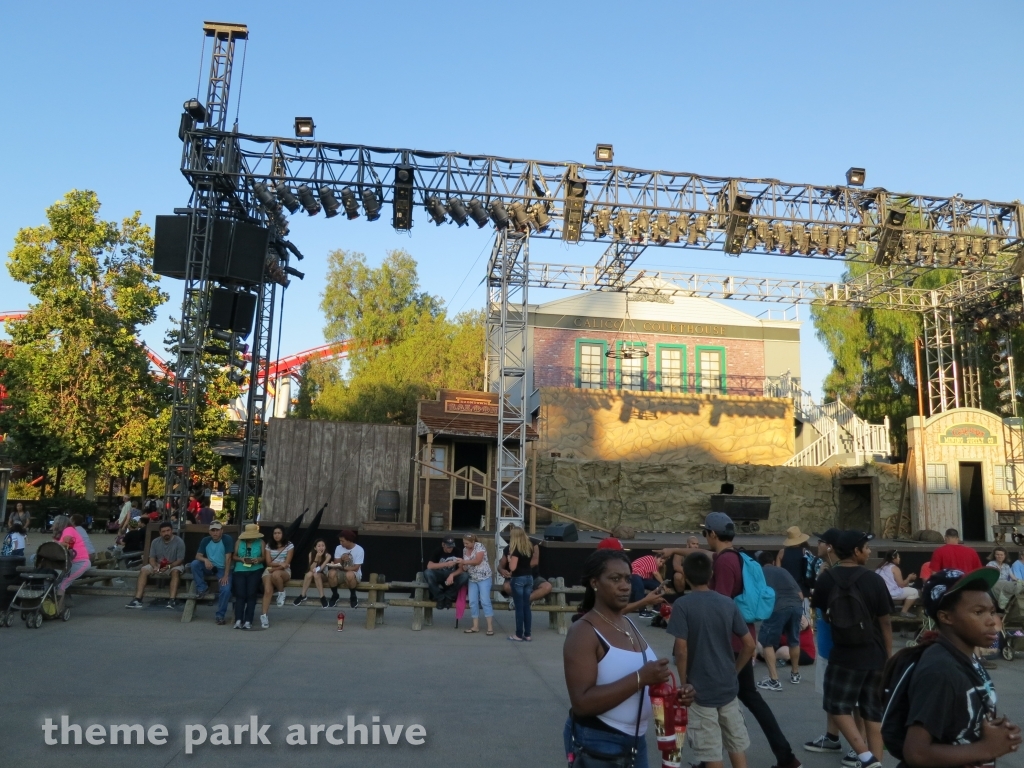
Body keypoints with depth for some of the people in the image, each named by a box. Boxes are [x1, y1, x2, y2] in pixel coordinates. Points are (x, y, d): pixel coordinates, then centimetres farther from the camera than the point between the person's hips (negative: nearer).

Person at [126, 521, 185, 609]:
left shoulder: (179, 542, -14)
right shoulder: (155, 542, -1)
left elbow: (180, 560, -15)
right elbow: (152, 558, -1)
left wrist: (169, 566, -31)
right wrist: (155, 567, -22)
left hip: (174, 565, -4)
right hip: (158, 565, 4)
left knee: (175, 571, -38)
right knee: (143, 570, -22)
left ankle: (172, 600, -47)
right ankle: (137, 599, -28)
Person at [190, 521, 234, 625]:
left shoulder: (227, 539, -13)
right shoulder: (205, 540, 1)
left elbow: (228, 558, -17)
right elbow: (198, 555, -4)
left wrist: (226, 576, -23)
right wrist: (205, 559, -29)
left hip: (222, 569, -4)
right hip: (209, 567, 4)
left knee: (226, 589, -27)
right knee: (194, 564, -24)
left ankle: (220, 614, -10)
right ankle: (202, 588, -8)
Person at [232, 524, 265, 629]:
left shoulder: (261, 542, 11)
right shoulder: (239, 542, 13)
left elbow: (264, 557, 7)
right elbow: (234, 556, 11)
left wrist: (258, 559, -15)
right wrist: (241, 559, -9)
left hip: (255, 571, -1)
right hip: (240, 571, 1)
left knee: (251, 594, -18)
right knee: (240, 594, -17)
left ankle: (248, 621, -19)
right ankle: (238, 620, -21)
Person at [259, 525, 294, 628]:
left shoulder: (289, 545, 2)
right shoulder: (269, 546, 10)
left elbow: (286, 563, -4)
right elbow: (268, 563, 3)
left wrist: (275, 568, -15)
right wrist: (279, 563, -15)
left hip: (284, 571, -2)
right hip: (269, 571, 2)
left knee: (275, 574, -40)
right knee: (268, 591, -27)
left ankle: (281, 592, -11)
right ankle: (264, 615, -28)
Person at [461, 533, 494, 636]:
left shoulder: (479, 546, -11)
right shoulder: (465, 550, 9)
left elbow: (478, 561, -21)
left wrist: (464, 562, -19)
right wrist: (464, 566, -7)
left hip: (484, 578, -6)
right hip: (472, 579, 6)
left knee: (485, 601, -11)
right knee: (473, 602, 0)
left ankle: (490, 627, -9)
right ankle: (476, 626, 6)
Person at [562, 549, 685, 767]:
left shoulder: (629, 625, 5)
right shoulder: (584, 632, -19)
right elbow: (582, 703, -27)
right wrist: (640, 678, -31)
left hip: (635, 741, 8)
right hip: (596, 745, -7)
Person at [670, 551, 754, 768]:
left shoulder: (682, 605, -13)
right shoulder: (728, 603, 1)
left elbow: (681, 650, -18)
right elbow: (749, 644, 3)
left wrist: (684, 684, -5)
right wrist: (734, 671, 15)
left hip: (700, 689, -4)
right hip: (728, 687, 5)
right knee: (737, 746, 17)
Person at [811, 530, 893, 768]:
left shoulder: (825, 579, -5)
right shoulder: (873, 580, -10)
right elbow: (885, 622, -5)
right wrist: (889, 656, 5)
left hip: (844, 654, -1)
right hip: (875, 655, 1)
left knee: (838, 706, 8)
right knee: (873, 711, 12)